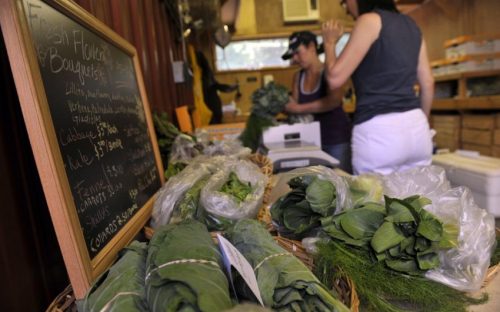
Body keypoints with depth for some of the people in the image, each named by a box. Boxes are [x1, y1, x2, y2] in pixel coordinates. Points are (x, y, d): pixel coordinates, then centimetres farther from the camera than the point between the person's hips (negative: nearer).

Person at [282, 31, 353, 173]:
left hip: (337, 140, -4)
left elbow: (334, 100, -25)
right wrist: (283, 104, -15)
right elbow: (295, 106, 6)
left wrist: (299, 108, -25)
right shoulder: (298, 76, 8)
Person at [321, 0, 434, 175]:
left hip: (379, 131, -7)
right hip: (417, 128, 8)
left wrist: (329, 42, 9)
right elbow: (428, 84, 18)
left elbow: (335, 79, -7)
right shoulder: (410, 24, 17)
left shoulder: (370, 21, -5)